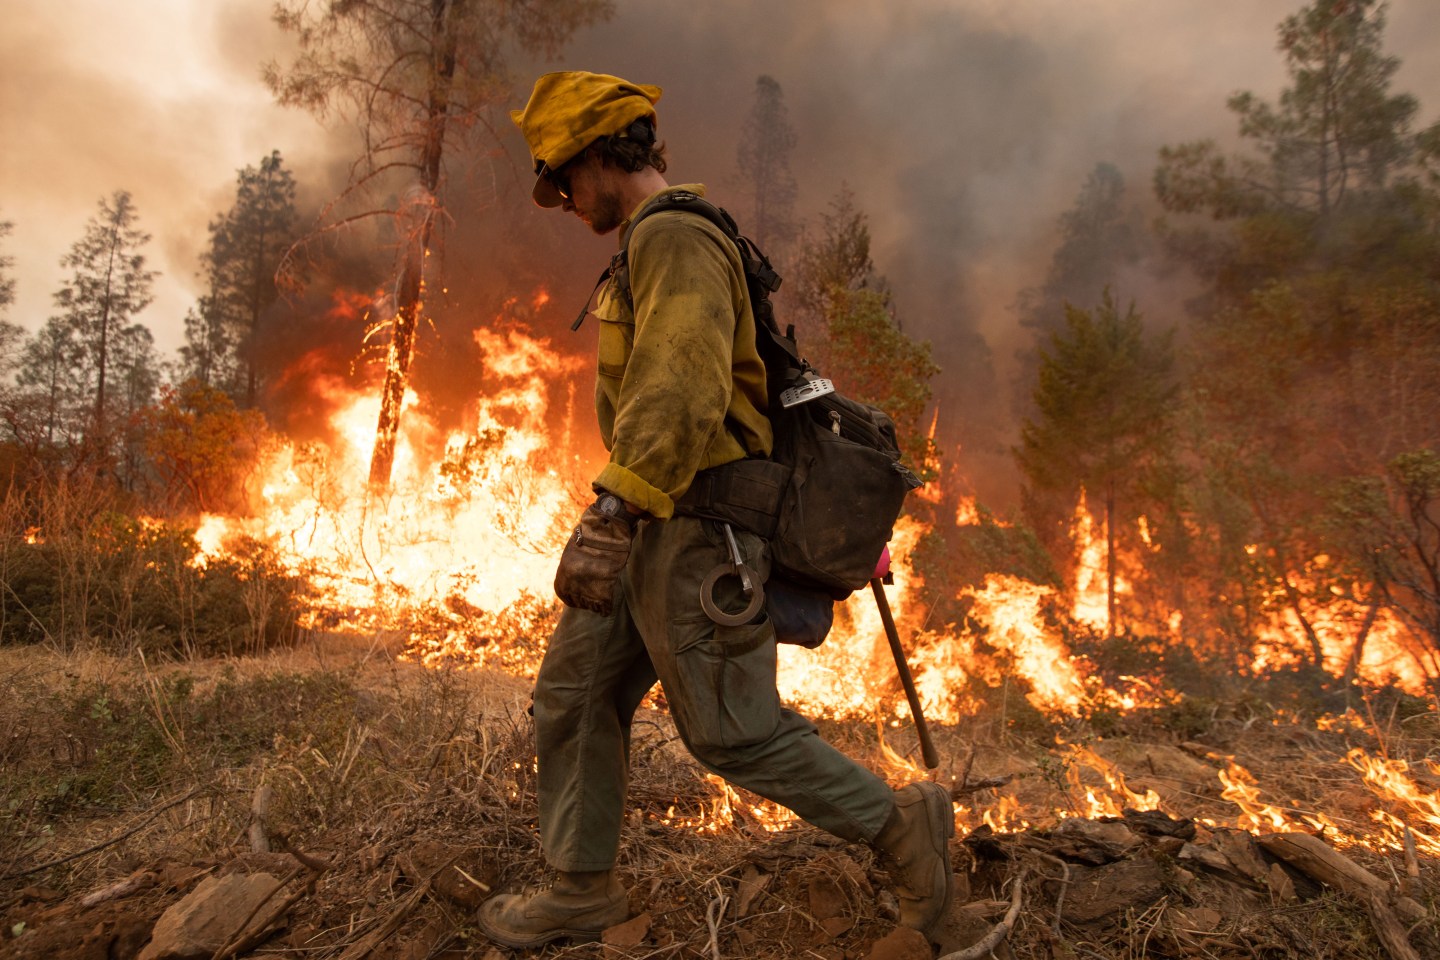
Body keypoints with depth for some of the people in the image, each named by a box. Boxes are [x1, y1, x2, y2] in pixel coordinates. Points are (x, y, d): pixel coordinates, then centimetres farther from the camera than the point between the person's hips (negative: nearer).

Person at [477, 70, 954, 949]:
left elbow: (681, 387, -28)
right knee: (576, 696, 13)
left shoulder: (674, 236, -13)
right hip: (660, 529, 11)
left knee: (736, 732, 0)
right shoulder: (665, 241, 21)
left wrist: (609, 519, -33)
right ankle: (583, 888, 28)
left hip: (694, 534, -11)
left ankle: (902, 822, 18)